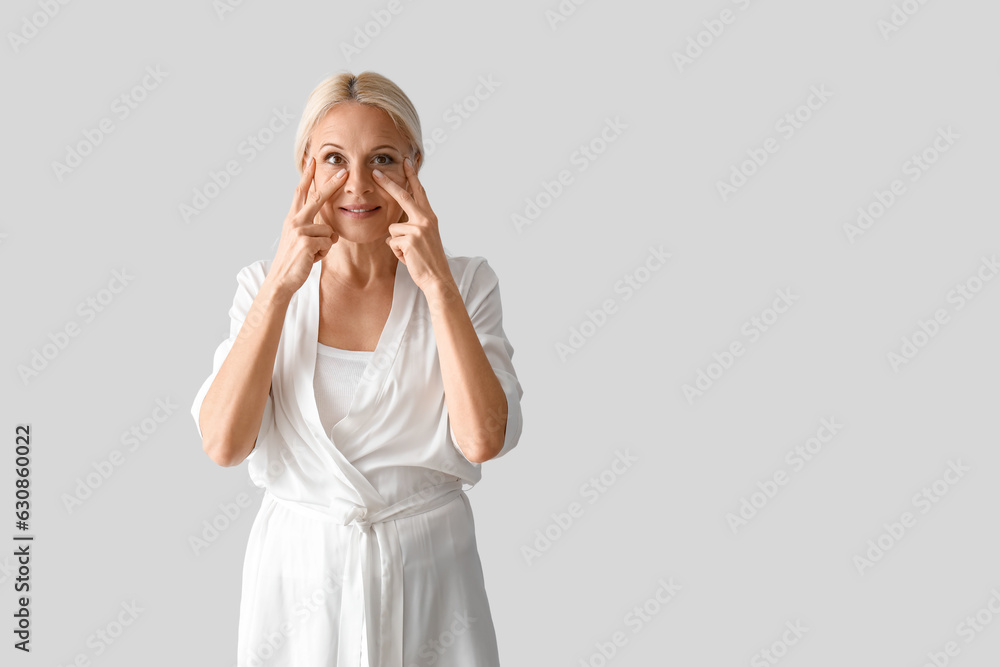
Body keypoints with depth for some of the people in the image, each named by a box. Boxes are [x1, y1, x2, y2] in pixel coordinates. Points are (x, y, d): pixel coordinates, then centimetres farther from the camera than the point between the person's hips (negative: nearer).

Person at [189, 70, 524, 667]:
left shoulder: (467, 282, -5)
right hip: (299, 568, 1)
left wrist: (437, 284, -22)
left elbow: (483, 439, -19)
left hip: (427, 574, 0)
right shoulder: (264, 285, -2)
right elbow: (223, 443, -15)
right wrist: (282, 283, -19)